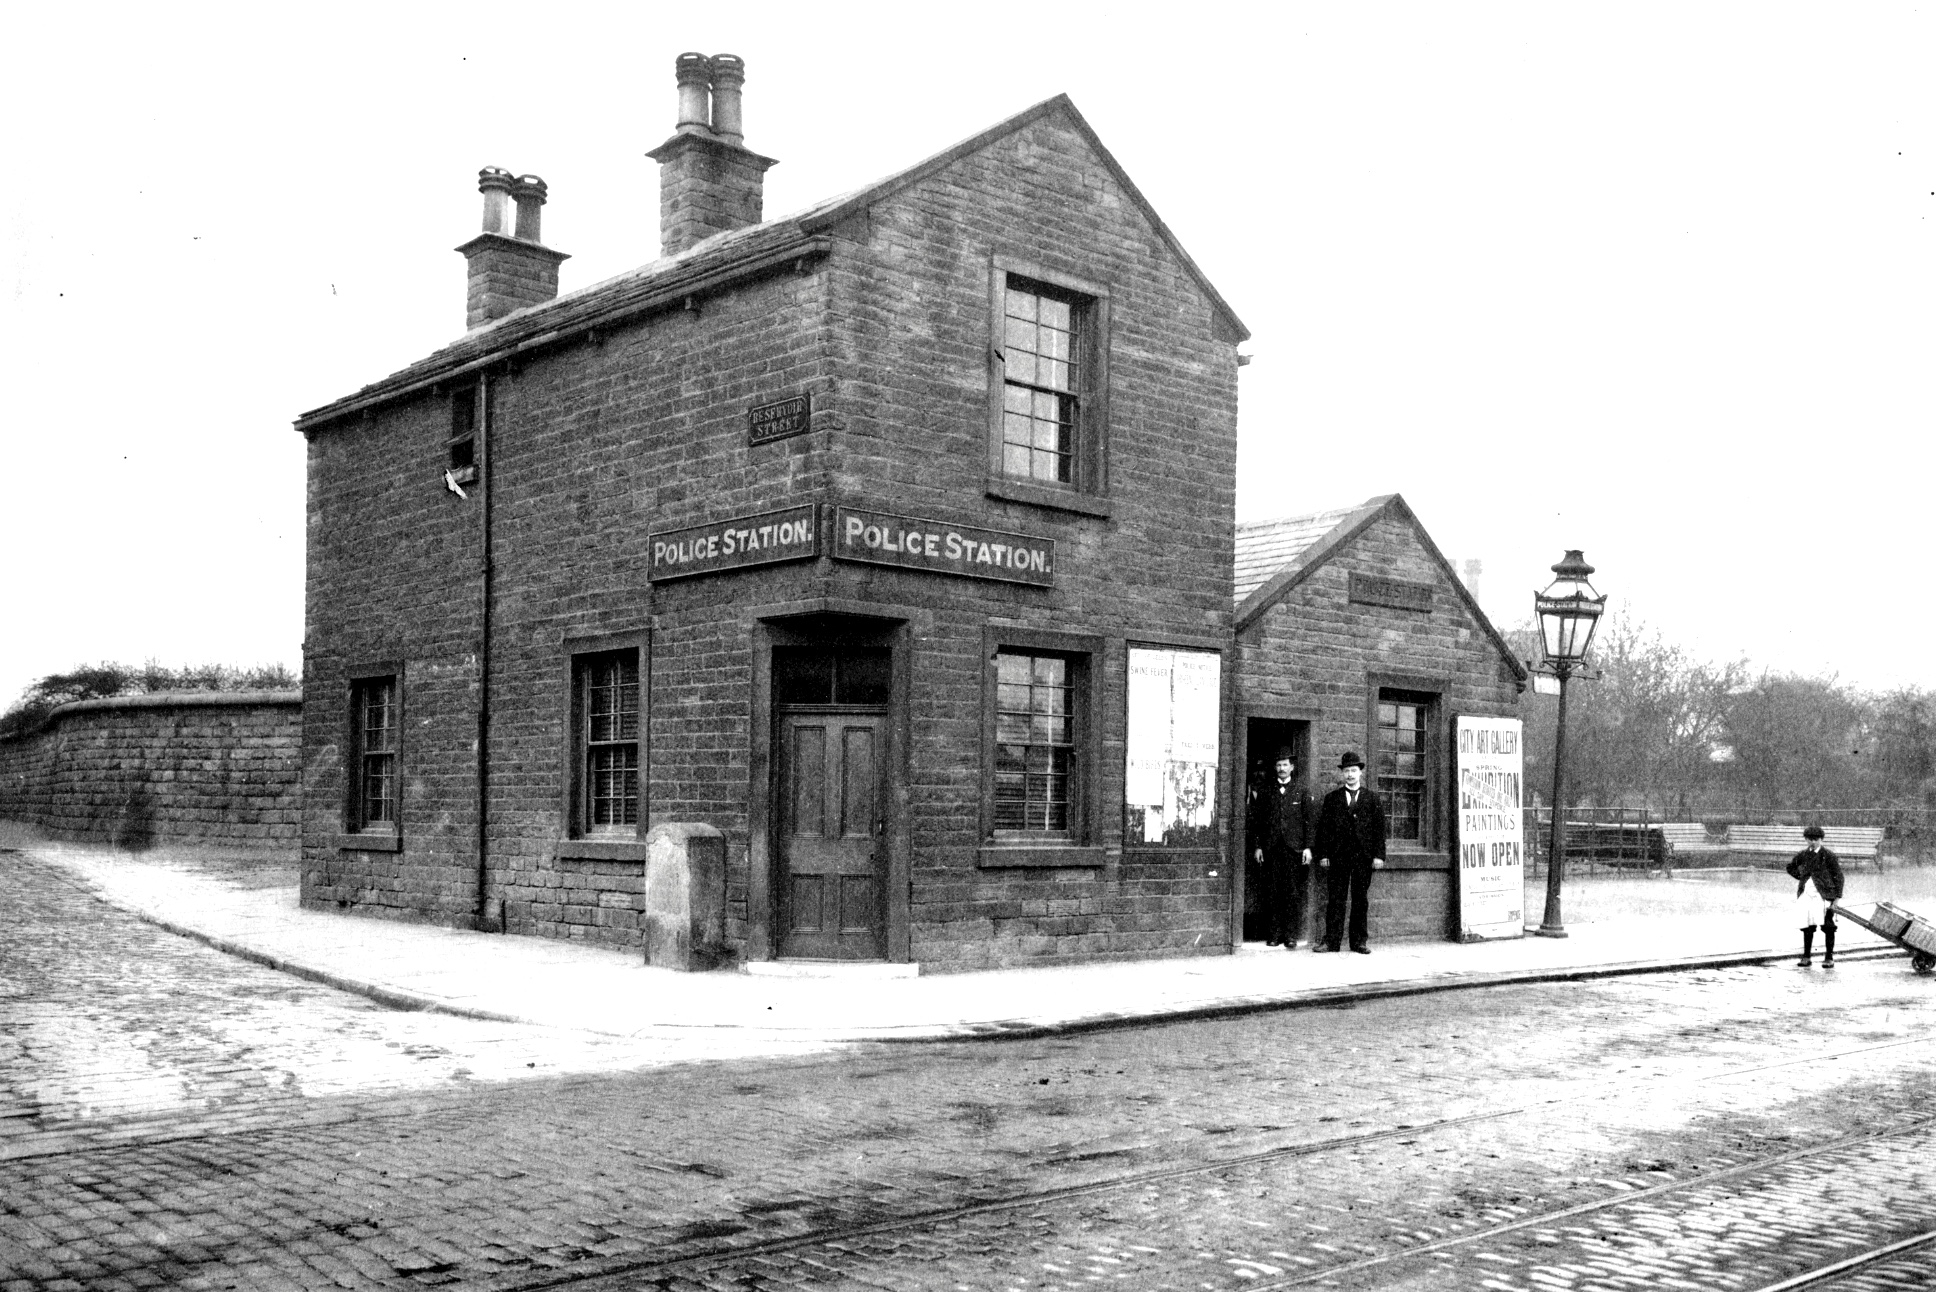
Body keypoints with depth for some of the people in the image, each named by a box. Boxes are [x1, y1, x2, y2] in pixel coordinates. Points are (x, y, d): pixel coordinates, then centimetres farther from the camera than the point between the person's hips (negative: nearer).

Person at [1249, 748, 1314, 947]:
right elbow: (1256, 821, 11)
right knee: (1271, 894, -1)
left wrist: (1308, 847, -4)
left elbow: (1309, 821, 5)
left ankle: (1291, 936, 1)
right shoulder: (1265, 792, 13)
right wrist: (1256, 846, 2)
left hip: (1294, 849, -1)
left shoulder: (1302, 792, 10)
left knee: (1293, 894, -3)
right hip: (1270, 849, 1)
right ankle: (1273, 935, 4)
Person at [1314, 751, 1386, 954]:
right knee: (1335, 899, -1)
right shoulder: (1332, 798, 10)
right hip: (1338, 857, 0)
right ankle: (1331, 940, 0)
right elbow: (1323, 828, 6)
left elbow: (1379, 828, 6)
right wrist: (1323, 855, -2)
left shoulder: (1372, 799, 10)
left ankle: (1360, 941, 9)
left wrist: (1378, 855, -3)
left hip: (1364, 856, 0)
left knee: (1360, 899, 4)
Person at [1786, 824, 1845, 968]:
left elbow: (1838, 876, -2)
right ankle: (1806, 957, 15)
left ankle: (1829, 958, 5)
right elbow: (1790, 868, 27)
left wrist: (1837, 898, -8)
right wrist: (1801, 877, 10)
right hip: (1806, 895, 4)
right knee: (1807, 927, 7)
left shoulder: (1829, 856, -2)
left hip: (1824, 896, -4)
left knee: (1828, 927, -2)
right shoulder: (1802, 855, 10)